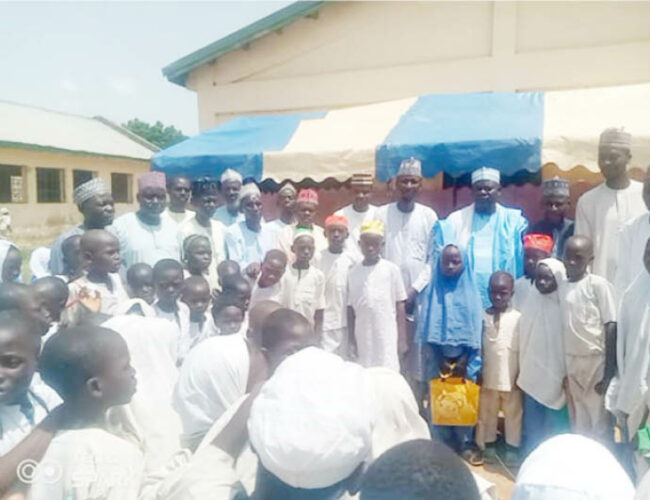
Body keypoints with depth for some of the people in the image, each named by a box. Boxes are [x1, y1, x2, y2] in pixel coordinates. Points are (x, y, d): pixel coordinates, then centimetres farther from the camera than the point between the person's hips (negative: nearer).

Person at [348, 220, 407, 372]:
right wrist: (351, 340, 6)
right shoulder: (353, 273, 4)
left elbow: (400, 305, 0)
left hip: (387, 335, -2)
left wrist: (402, 338, -2)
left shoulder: (391, 269, -2)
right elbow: (350, 309, 7)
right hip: (363, 336, 2)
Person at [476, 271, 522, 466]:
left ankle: (512, 449, 26)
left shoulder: (518, 317, -8)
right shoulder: (483, 316, -3)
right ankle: (489, 446, 30)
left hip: (511, 377, -2)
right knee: (487, 414, 14)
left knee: (513, 415, 12)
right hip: (488, 377, 2)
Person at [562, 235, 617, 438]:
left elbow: (611, 327, -12)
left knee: (598, 418, 4)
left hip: (595, 360, -5)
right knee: (578, 418, 14)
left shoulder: (599, 285, -10)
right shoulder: (562, 288, 5)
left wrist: (609, 371, -15)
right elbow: (564, 329, 9)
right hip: (571, 361, 5)